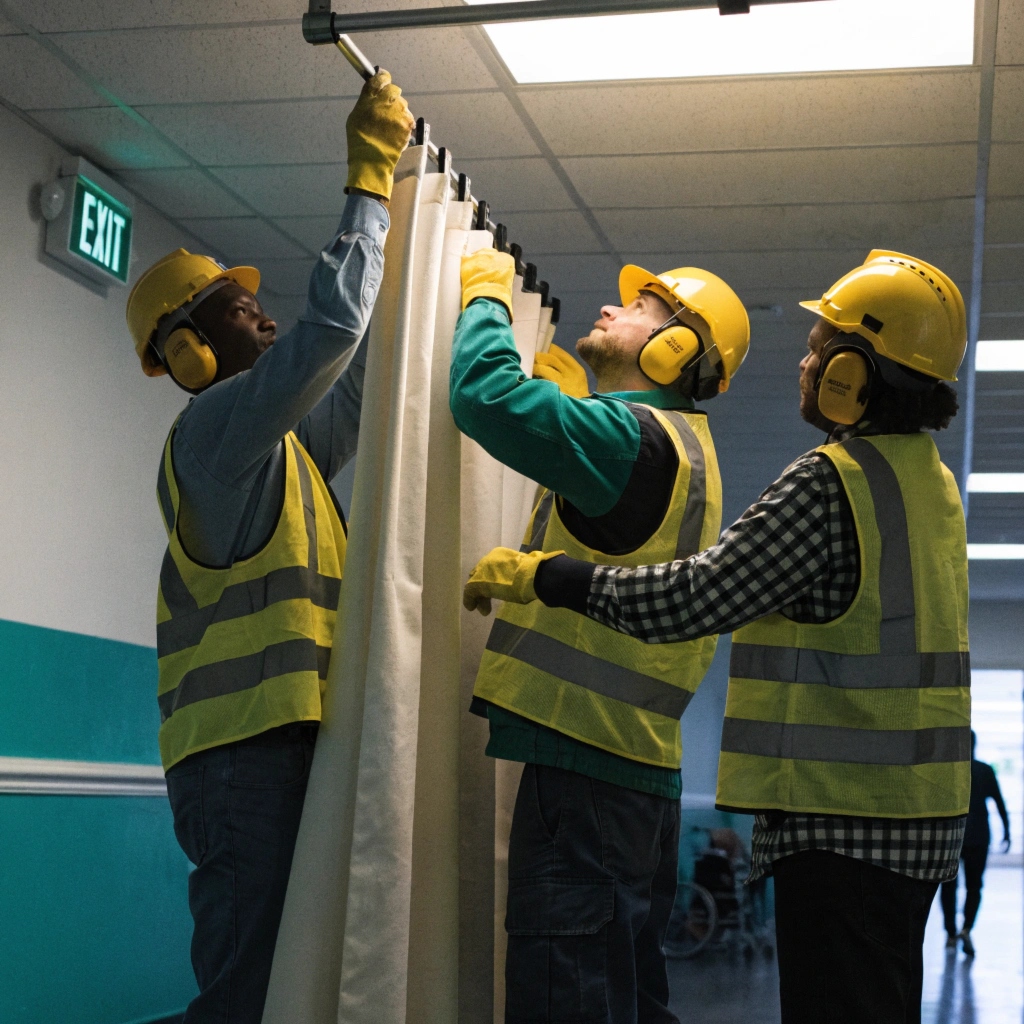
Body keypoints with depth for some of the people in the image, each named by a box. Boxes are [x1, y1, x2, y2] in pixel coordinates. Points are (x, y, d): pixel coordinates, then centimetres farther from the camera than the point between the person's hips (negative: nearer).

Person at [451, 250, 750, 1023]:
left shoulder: (638, 438, -13)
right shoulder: (679, 447, 20)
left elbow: (486, 394, -21)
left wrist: (486, 294, -4)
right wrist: (573, 404, 24)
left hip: (584, 760, -10)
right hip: (639, 761, 10)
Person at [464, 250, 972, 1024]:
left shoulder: (830, 483, -17)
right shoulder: (931, 480, 13)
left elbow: (690, 600, -21)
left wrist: (541, 576, -10)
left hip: (843, 818, -9)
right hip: (916, 818, 10)